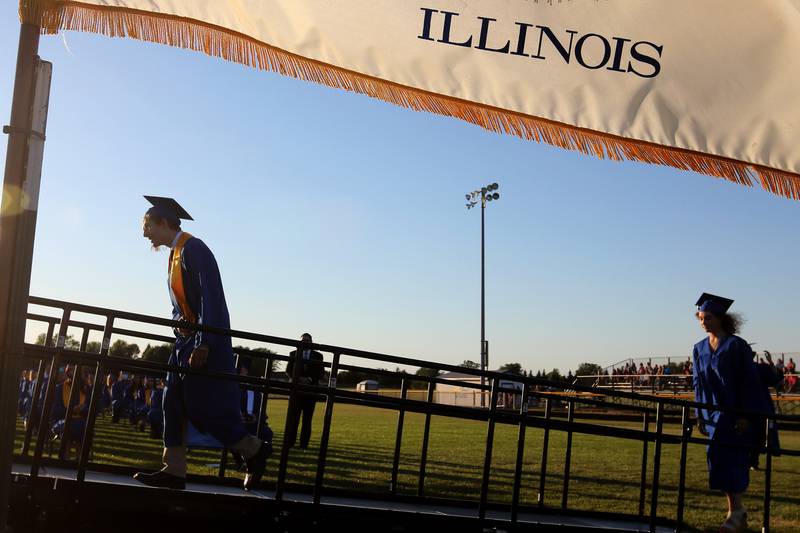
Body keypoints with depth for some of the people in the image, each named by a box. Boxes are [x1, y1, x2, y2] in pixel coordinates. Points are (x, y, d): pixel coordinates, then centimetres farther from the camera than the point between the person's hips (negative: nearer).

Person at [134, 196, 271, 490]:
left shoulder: (193, 249, -14)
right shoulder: (176, 253, 15)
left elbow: (210, 298, -21)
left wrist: (203, 344, -24)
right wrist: (181, 336, 16)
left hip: (204, 341, -9)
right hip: (186, 339, 9)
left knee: (202, 406, -6)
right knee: (174, 403, 6)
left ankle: (253, 449, 10)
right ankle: (174, 470, 10)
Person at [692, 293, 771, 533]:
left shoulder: (736, 345, -9)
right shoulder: (699, 349, 9)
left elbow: (749, 382, -12)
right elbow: (698, 384, 12)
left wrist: (745, 416, -16)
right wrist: (700, 415, 8)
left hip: (737, 415, -6)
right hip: (714, 414, 6)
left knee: (731, 461, -10)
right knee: (718, 460, 6)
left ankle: (735, 513, -3)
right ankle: (738, 512, 18)